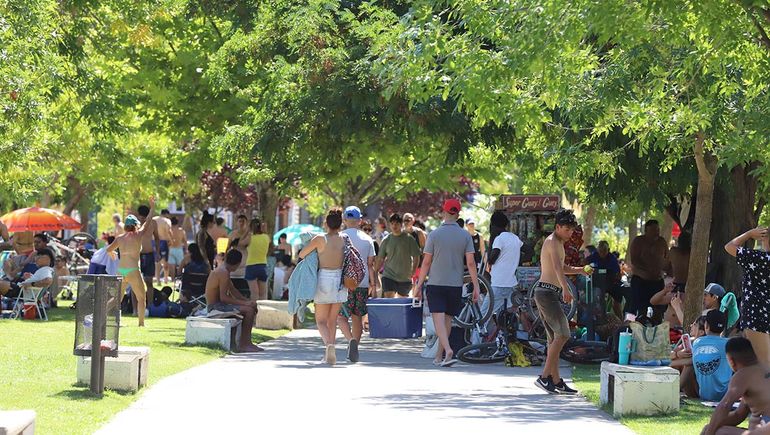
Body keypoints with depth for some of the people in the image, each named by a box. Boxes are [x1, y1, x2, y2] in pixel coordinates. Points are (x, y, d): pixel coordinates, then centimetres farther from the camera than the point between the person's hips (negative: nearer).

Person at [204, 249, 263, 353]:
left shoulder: (223, 270, 14)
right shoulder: (223, 272, -18)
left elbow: (233, 291, 19)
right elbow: (223, 297, -24)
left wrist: (248, 301, 6)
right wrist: (244, 303, -20)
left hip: (218, 304, 10)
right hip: (215, 307, -10)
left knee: (252, 308, 12)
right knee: (249, 310, -19)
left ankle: (247, 342, 9)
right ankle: (243, 344, -14)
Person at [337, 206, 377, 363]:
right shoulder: (367, 239, 5)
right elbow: (371, 265, 6)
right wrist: (373, 286, 10)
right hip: (363, 283, 3)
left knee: (340, 315, 0)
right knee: (357, 317, 12)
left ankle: (351, 340, -25)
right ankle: (354, 350, 15)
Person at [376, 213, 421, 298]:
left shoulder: (409, 239, -2)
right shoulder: (386, 240, 4)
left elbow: (416, 257, 0)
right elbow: (380, 259, 9)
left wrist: (413, 272, -10)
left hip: (405, 278, -1)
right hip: (389, 276, 1)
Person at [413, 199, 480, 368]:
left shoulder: (434, 235, -5)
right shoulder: (465, 235, 0)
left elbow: (426, 262, -4)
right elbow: (470, 262, -4)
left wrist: (419, 285, 3)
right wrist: (476, 286, 0)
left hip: (435, 284, -3)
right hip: (455, 284, 3)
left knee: (439, 320, -8)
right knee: (448, 320, 13)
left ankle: (448, 351, -27)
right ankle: (439, 356, 18)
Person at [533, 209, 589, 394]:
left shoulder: (555, 242, 21)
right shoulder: (553, 242, -11)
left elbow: (561, 268, 35)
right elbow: (557, 268, -28)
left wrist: (579, 270, 18)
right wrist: (565, 289, -42)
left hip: (544, 293, 11)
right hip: (548, 292, -11)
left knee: (554, 337, 11)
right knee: (563, 334, -13)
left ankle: (556, 380, 12)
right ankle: (545, 377, -17)